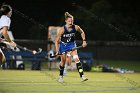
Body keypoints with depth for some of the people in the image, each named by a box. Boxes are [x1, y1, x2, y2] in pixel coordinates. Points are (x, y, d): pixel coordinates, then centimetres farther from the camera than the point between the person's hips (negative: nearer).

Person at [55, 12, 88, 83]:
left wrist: (84, 40, -4)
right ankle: (60, 76, 29)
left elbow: (82, 32, 5)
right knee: (63, 61, 6)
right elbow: (56, 41, -21)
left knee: (76, 59, -16)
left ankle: (82, 76, -20)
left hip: (72, 44, 1)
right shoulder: (63, 29, -26)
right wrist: (57, 51, -29)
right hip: (63, 45, -1)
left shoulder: (75, 27, -18)